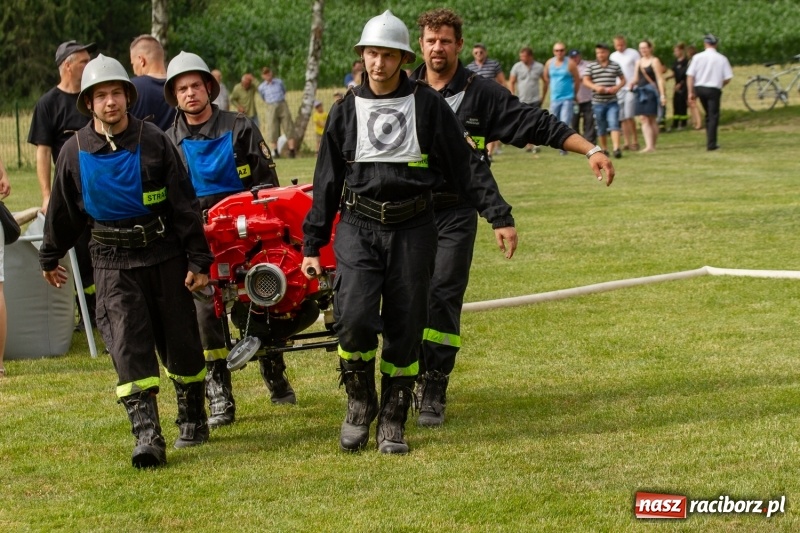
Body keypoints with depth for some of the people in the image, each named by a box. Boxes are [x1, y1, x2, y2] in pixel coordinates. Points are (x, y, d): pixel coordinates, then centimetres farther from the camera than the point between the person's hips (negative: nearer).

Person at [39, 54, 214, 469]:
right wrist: (49, 258, 23)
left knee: (180, 342, 9)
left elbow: (184, 204, -2)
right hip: (113, 262, 0)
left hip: (164, 254, 0)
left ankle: (193, 420, 30)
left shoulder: (154, 141, -5)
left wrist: (198, 260, -3)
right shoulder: (75, 152, 0)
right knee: (128, 345, -13)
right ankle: (147, 438, -17)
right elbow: (63, 211, 14)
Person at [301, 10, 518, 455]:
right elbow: (327, 180, 12)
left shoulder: (428, 104, 1)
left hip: (413, 230, 0)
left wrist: (500, 216, -3)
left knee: (405, 330, 2)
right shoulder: (347, 110, 7)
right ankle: (360, 406, 6)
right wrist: (312, 244, 12)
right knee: (354, 320, -16)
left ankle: (393, 423, 15)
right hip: (358, 229, 0)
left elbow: (467, 164, 3)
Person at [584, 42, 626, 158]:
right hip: (598, 102, 1)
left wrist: (617, 87, -9)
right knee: (601, 128, 9)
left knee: (614, 124, -14)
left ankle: (616, 148, -22)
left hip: (612, 101, -1)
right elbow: (586, 81, -1)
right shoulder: (591, 66, 4)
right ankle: (604, 149, 22)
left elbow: (623, 80, 11)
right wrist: (596, 87, -19)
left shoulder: (615, 66, 6)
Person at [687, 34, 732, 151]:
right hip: (714, 89, -3)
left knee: (709, 115, 20)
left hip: (700, 88, 3)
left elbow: (690, 76, -5)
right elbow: (728, 78, -6)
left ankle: (710, 141, 23)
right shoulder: (721, 59, -5)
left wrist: (691, 92, 0)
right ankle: (711, 144, -5)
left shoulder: (697, 57, -2)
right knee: (713, 116, 1)